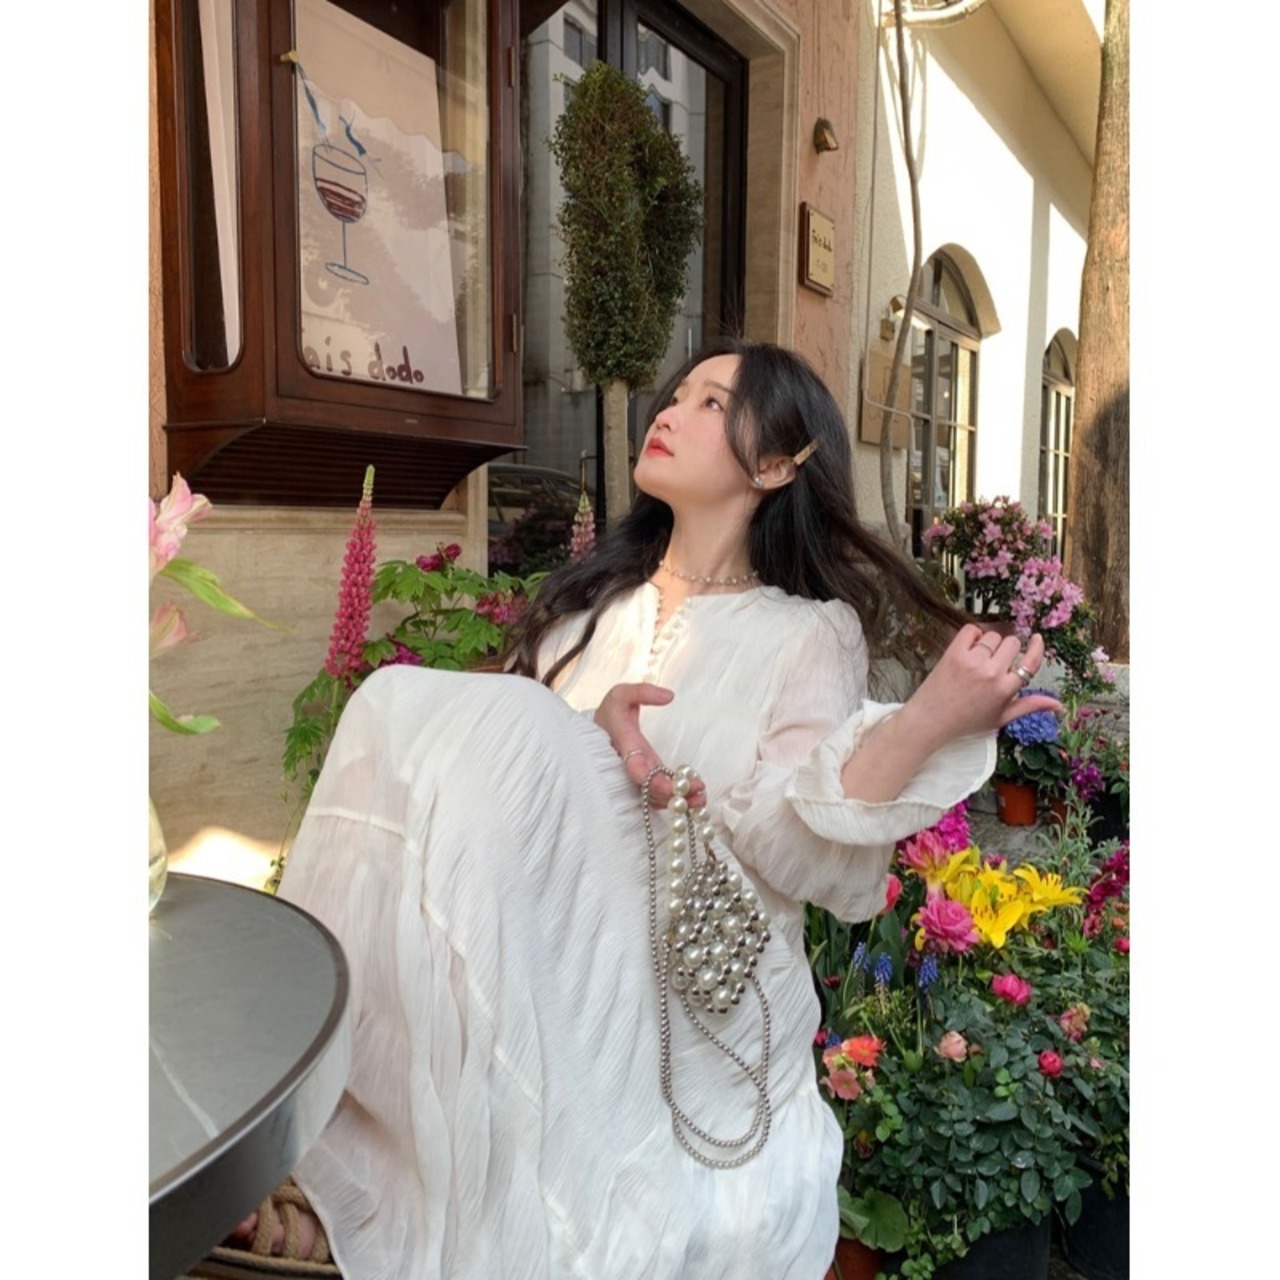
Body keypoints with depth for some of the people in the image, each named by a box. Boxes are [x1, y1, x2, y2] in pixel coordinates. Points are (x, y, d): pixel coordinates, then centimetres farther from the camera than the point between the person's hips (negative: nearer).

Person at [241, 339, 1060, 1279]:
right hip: (548, 986, 3)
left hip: (700, 1013, -3)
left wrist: (928, 722, -29)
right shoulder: (588, 603, 14)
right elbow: (500, 760, 4)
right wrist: (593, 733, -16)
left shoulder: (810, 635, 1)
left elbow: (794, 847, -14)